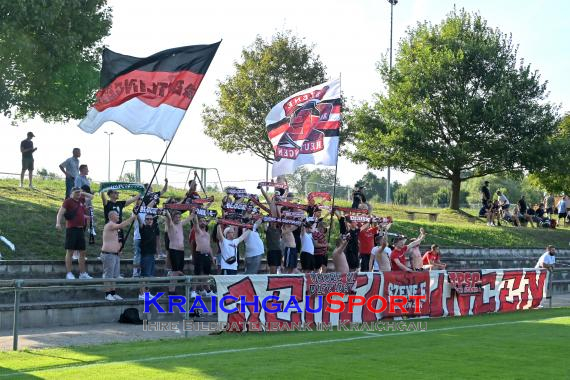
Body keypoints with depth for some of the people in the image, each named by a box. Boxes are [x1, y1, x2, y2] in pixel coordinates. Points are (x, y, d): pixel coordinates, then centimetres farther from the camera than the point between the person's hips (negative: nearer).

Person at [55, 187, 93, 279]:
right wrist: (58, 223, -29)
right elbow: (60, 212, -13)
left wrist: (82, 193, 15)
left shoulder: (81, 200, 14)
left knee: (82, 252, 9)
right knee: (70, 251, -5)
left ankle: (83, 274, 15)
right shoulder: (68, 201, -4)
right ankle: (69, 274, -2)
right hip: (71, 229, -7)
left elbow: (91, 196, 30)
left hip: (81, 229, 7)